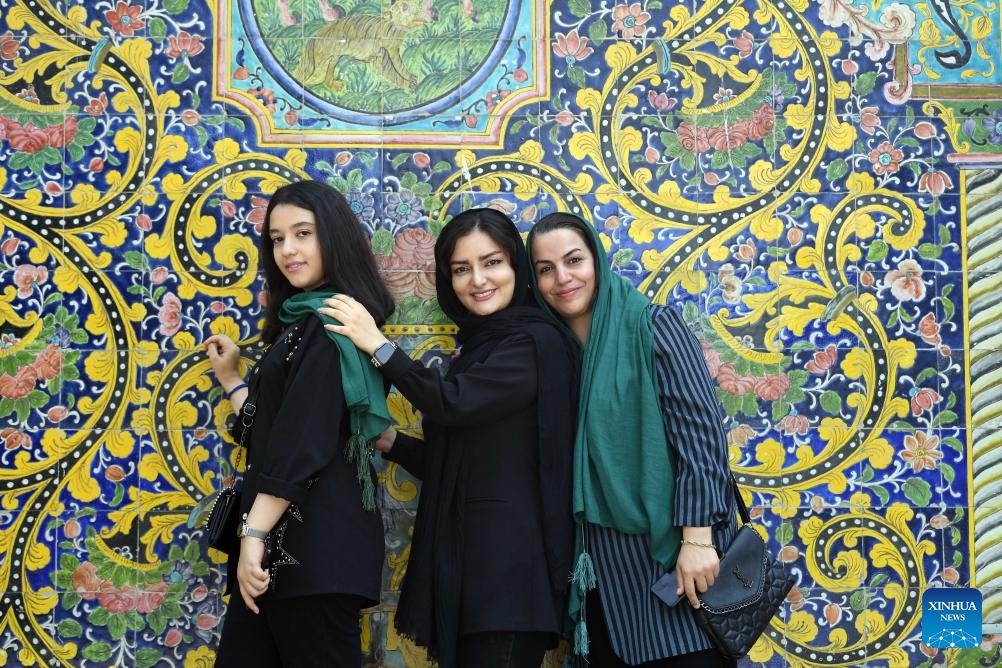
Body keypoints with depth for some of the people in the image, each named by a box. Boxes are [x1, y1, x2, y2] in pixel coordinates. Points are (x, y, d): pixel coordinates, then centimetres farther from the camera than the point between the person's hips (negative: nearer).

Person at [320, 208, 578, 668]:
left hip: (508, 558, -8)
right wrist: (392, 443, 5)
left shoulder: (536, 342, -8)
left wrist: (377, 345, -12)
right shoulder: (479, 349, 19)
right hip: (464, 555, 9)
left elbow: (453, 403, -21)